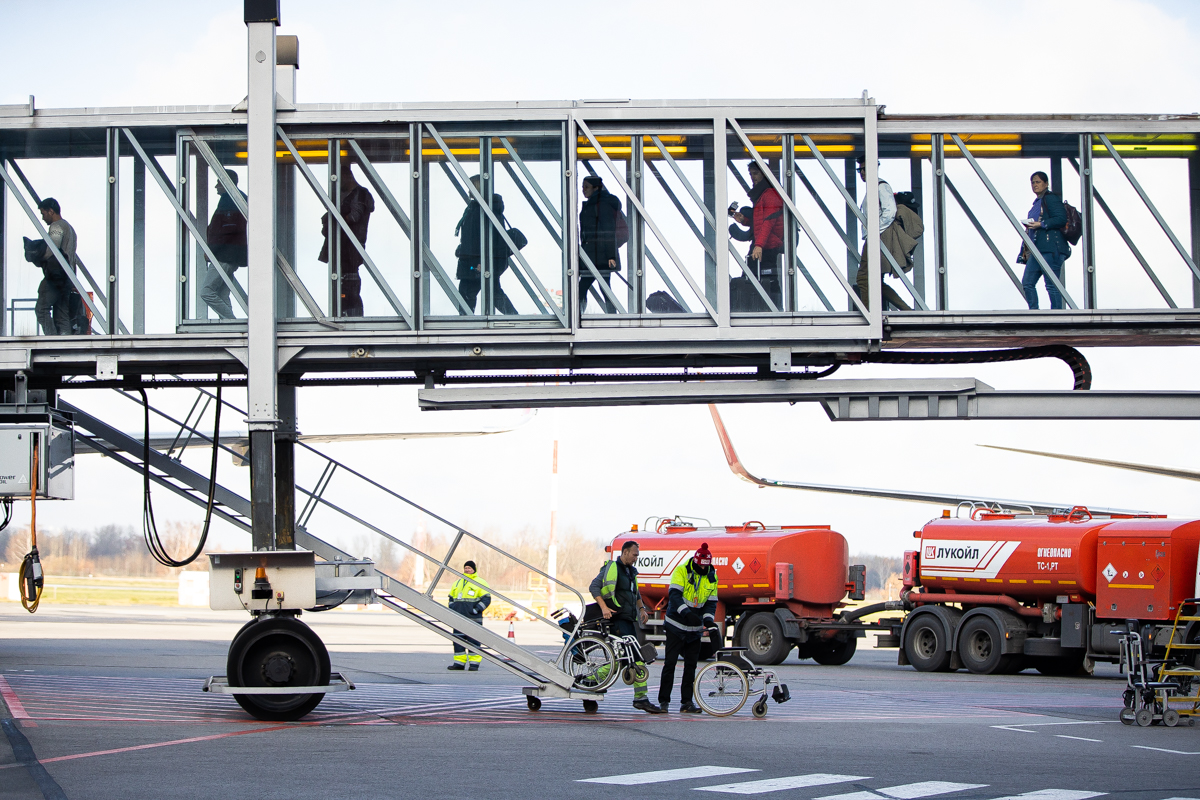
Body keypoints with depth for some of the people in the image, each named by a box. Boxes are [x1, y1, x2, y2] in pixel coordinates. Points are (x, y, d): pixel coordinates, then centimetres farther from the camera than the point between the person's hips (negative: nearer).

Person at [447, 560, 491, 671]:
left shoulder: (480, 583, 1)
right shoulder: (457, 583, 19)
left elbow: (486, 599, -4)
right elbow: (451, 597, 26)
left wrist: (476, 610, -13)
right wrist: (451, 609, 9)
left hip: (473, 619, -6)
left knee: (473, 640, -5)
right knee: (458, 640, 4)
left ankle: (474, 663, -1)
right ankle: (459, 662, 10)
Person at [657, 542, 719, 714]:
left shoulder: (712, 577, 3)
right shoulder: (681, 571, -12)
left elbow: (711, 602, 5)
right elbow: (674, 594, -21)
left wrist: (709, 620, -14)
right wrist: (686, 612, -37)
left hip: (695, 629, 4)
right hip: (676, 626, -4)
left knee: (691, 665, 5)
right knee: (670, 663, -5)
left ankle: (687, 701, 10)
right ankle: (664, 700, -1)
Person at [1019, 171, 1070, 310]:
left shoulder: (1051, 198, -5)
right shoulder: (1037, 202, 23)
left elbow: (1061, 219, -15)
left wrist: (1041, 224, -18)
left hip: (1050, 247, -10)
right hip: (1037, 250, 10)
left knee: (1052, 285, -9)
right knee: (1027, 283, 4)